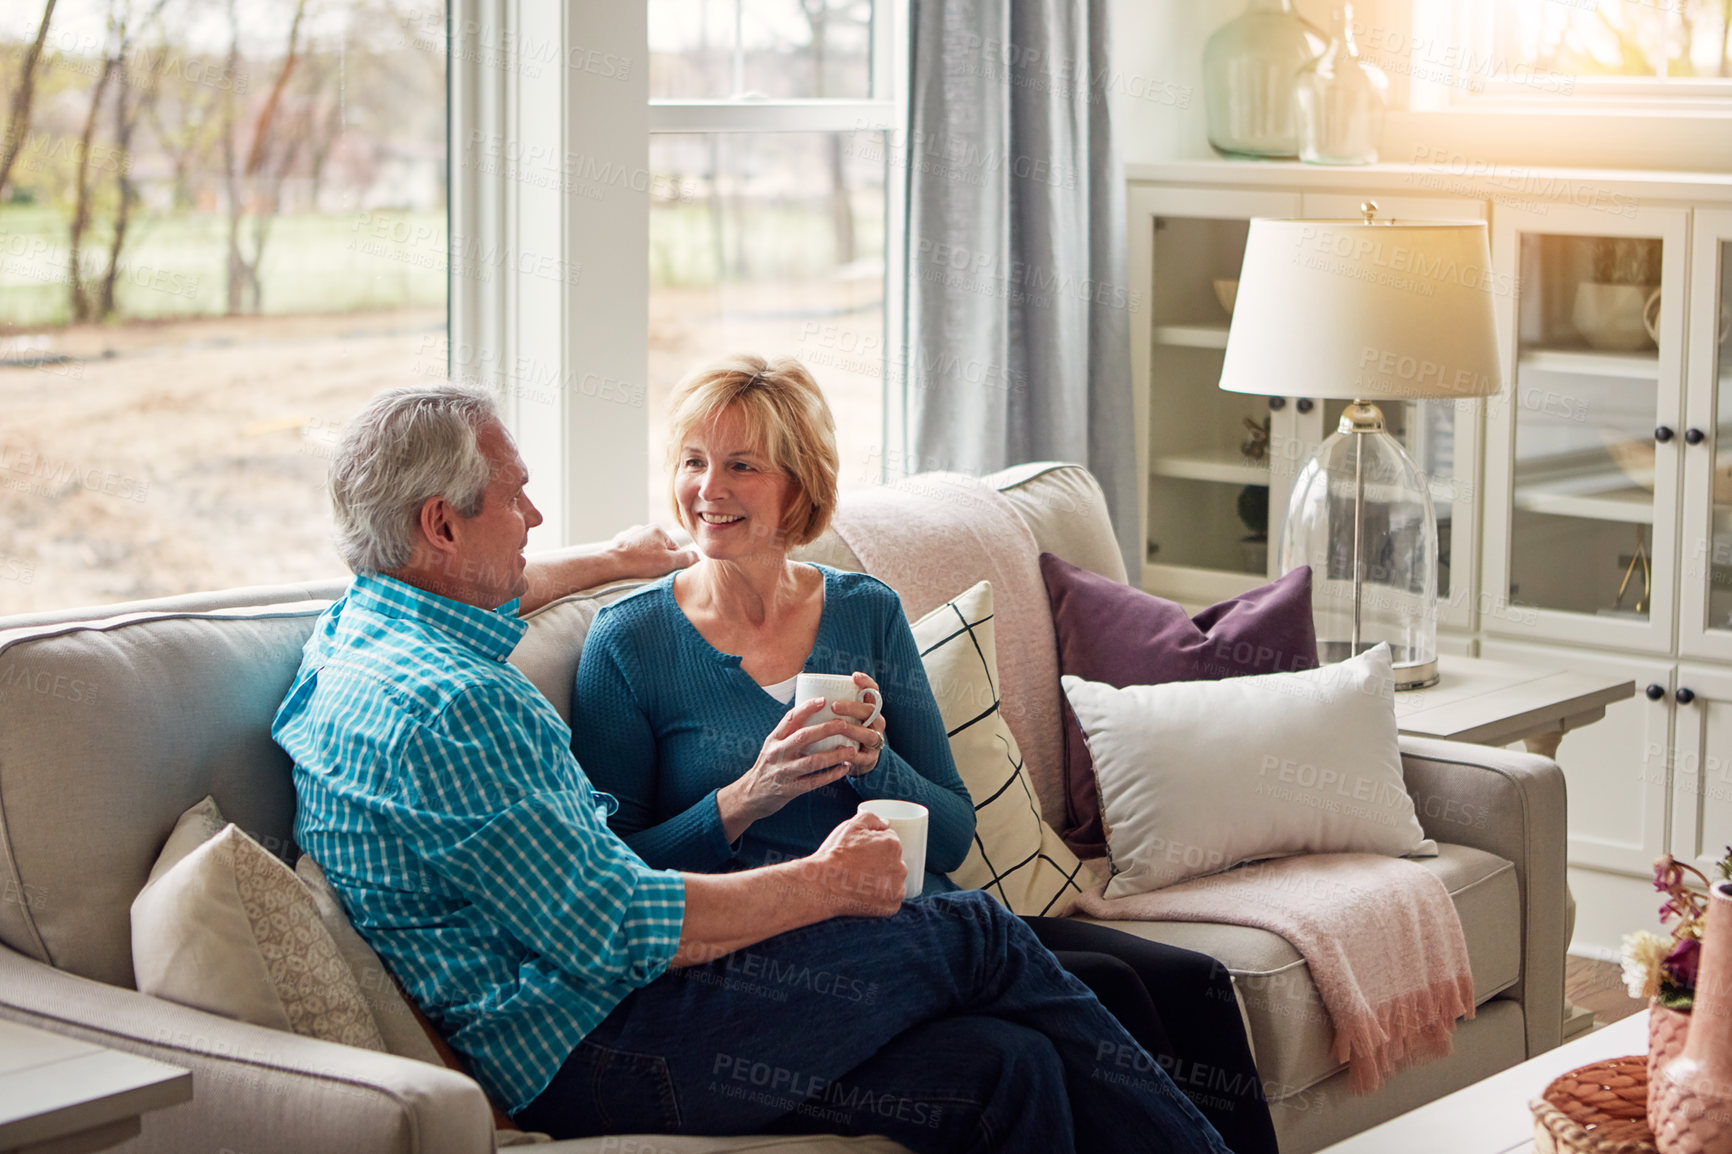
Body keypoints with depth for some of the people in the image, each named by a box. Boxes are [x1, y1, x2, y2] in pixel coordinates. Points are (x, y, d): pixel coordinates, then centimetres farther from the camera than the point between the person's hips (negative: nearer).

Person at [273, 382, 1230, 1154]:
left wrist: (614, 560, 48)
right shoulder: (447, 708, -21)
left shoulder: (356, 627, 13)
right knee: (973, 939, -4)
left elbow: (472, 591, 42)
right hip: (588, 1058, -10)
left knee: (1003, 1070, -2)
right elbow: (618, 933, -23)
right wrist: (826, 882, -10)